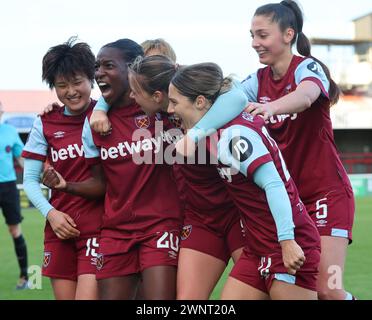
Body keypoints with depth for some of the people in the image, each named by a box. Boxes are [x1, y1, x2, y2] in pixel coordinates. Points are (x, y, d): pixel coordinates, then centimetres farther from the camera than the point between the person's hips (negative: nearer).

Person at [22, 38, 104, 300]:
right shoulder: (46, 124, 7)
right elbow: (30, 179, 9)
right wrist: (50, 213, -5)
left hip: (99, 227, -4)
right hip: (61, 228, 4)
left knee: (87, 295, -12)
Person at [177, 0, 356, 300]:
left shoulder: (307, 68, -12)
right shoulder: (258, 81, 4)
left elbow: (305, 96, -35)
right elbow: (230, 101, -14)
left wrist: (270, 107, -57)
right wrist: (195, 131, -34)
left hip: (326, 193, -5)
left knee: (327, 288, -12)